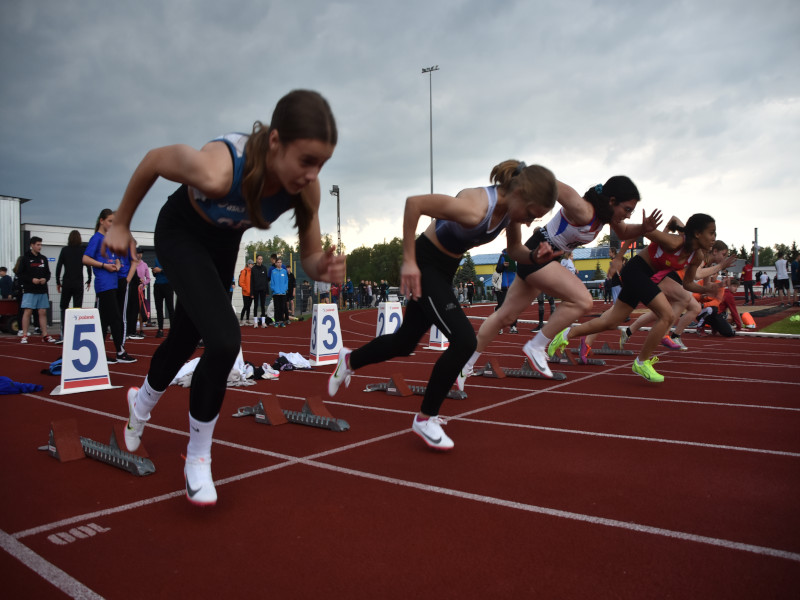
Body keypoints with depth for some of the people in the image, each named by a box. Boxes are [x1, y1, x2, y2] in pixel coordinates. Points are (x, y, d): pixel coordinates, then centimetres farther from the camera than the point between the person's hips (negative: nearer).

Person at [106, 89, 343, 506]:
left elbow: (309, 256, -17)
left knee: (188, 337, 20)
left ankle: (141, 402, 54)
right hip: (181, 233, -5)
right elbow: (152, 160, -22)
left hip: (224, 241, 5)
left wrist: (322, 268, -42)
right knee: (224, 340, -23)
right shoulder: (217, 170, -42)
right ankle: (197, 456, 3)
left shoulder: (305, 186, -29)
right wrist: (121, 224, -9)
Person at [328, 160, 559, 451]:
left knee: (405, 342, 19)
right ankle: (425, 418, 0)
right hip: (424, 264, -9)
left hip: (445, 269, 9)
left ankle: (350, 360, 45)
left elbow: (514, 249, 7)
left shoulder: (511, 208, -9)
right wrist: (409, 260, -26)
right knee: (464, 339, -18)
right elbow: (413, 202, -29)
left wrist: (535, 256, -16)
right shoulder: (475, 209, -34)